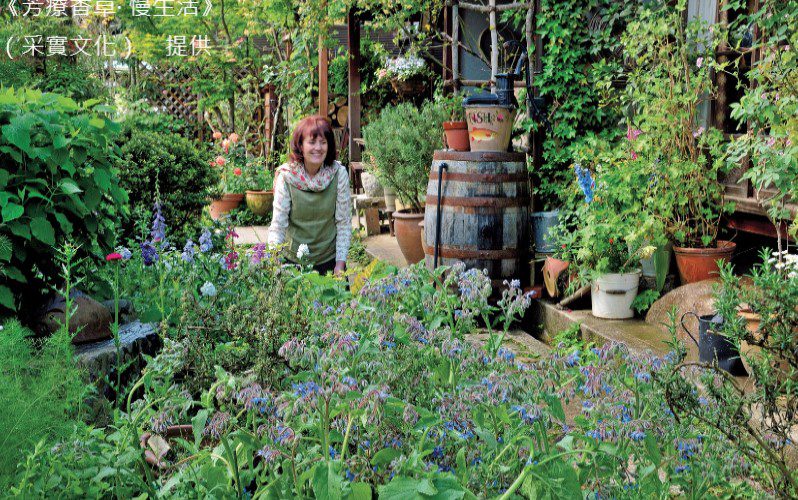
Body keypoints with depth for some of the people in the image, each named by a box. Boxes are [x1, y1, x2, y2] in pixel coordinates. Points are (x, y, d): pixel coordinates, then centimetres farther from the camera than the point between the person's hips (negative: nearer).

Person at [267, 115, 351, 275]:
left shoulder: (339, 173, -10)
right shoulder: (286, 176, -13)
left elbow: (344, 222, -6)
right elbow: (278, 224, -13)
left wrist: (340, 263, -10)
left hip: (330, 258, 1)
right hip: (294, 260, -1)